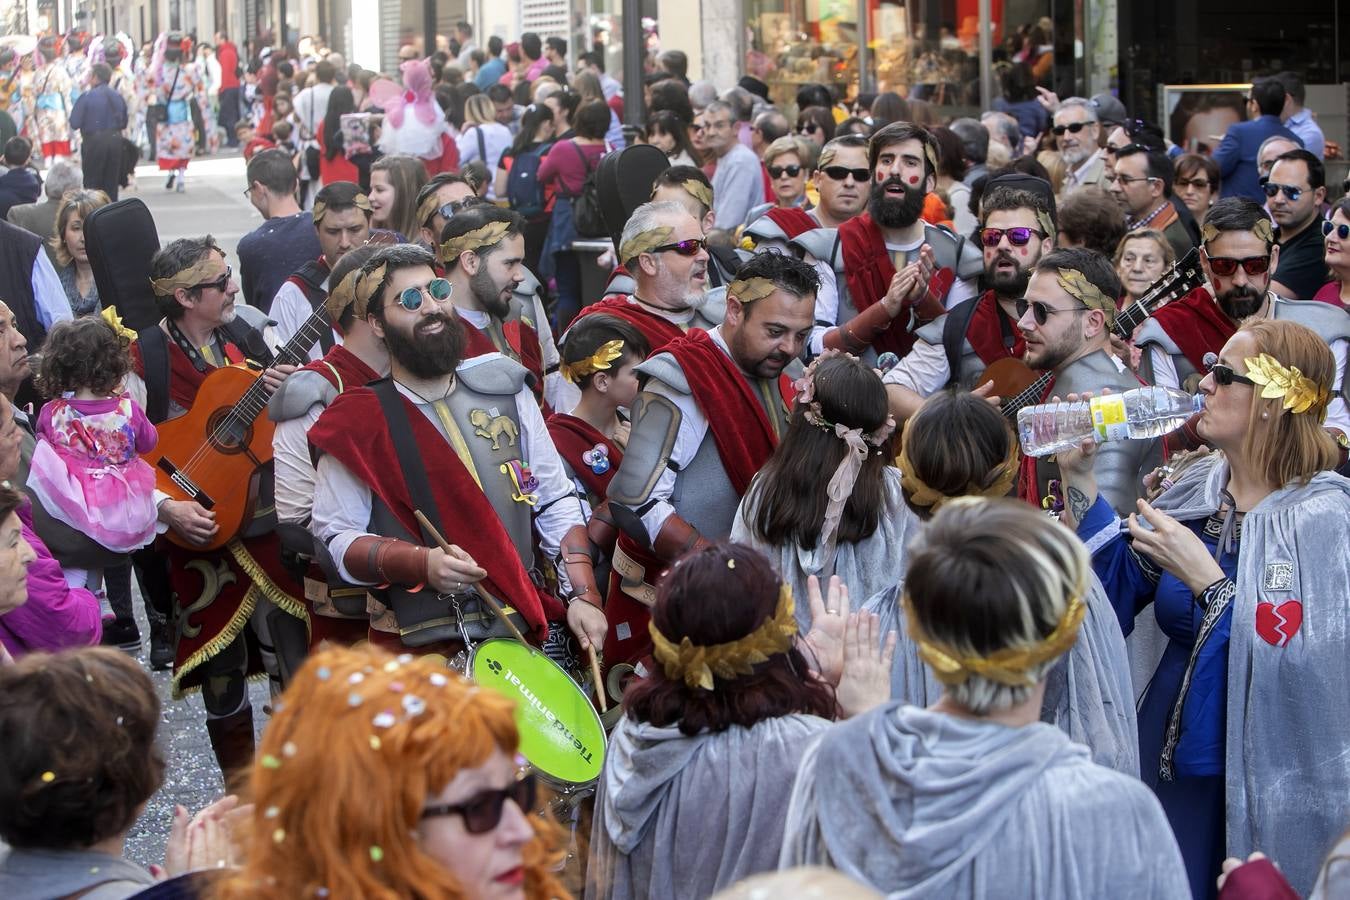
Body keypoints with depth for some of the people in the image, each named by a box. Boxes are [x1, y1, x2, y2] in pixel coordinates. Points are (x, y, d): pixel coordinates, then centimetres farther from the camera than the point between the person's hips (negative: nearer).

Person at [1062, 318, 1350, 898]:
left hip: (1259, 783, -6)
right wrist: (1079, 479, -3)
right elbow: (1116, 587, 5)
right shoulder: (1197, 489, 4)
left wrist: (1204, 578, -24)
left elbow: (1301, 665, -26)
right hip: (1169, 758, 6)